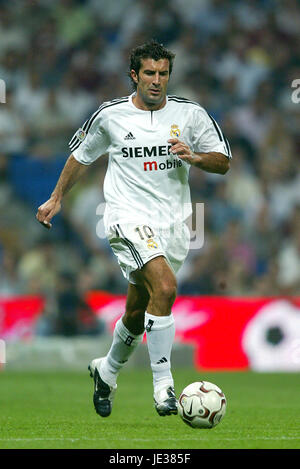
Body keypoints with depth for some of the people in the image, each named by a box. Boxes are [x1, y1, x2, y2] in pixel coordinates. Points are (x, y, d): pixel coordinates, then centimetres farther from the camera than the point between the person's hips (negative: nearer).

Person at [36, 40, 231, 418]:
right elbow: (81, 154, 17)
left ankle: (107, 370, 40)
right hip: (128, 217, -3)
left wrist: (194, 157, -15)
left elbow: (223, 162, 6)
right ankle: (163, 384, -22)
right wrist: (57, 198, 22)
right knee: (165, 287, -27)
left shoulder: (190, 114, 3)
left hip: (173, 223, 3)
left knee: (137, 313, 11)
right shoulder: (110, 116, 0)